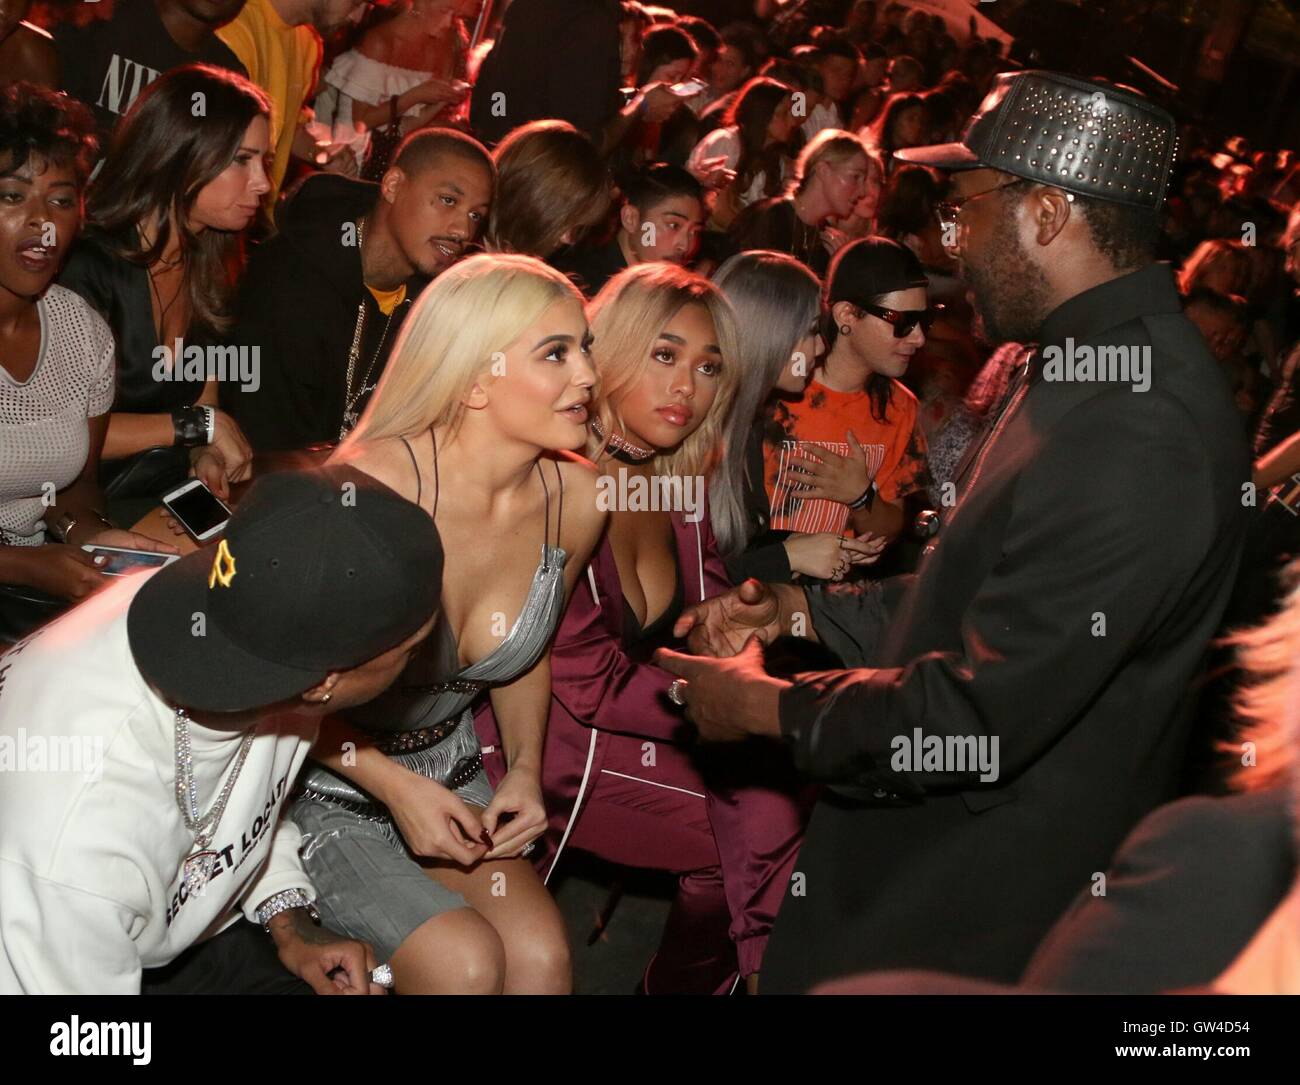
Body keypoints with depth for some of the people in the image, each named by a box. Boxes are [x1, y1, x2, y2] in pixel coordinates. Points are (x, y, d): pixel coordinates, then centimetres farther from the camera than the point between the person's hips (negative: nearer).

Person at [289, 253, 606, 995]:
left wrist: (526, 769, -1)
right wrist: (394, 786, -18)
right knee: (467, 960, -24)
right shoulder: (375, 483, -26)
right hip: (322, 783, -5)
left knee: (541, 951, -20)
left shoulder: (575, 497, -8)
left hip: (449, 777, 5)